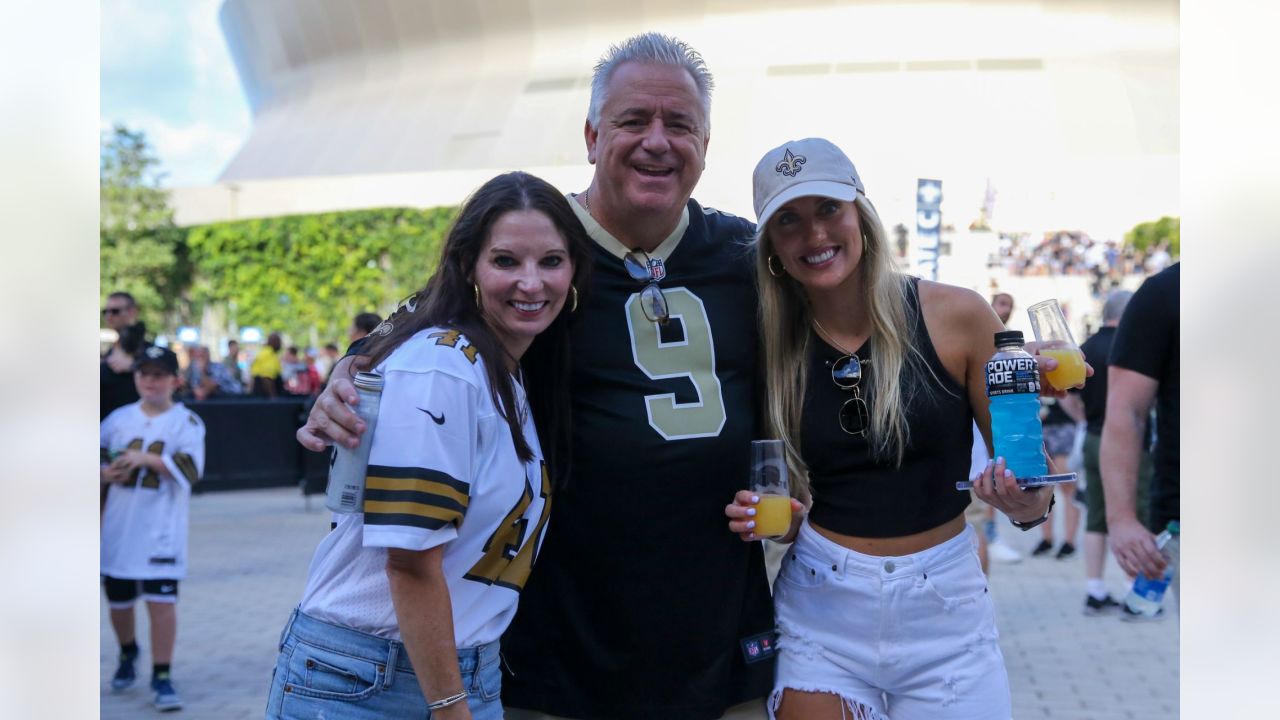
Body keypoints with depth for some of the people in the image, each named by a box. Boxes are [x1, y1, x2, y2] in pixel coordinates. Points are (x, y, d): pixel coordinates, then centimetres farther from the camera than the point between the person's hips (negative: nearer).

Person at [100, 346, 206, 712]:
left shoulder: (186, 422, -3)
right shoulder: (118, 419, 9)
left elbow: (190, 469, -15)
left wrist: (146, 458, -24)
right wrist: (106, 473, -8)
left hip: (161, 529, -4)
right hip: (117, 526, 4)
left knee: (162, 600, -10)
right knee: (117, 599, 15)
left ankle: (161, 676, 0)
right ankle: (128, 653, 43)